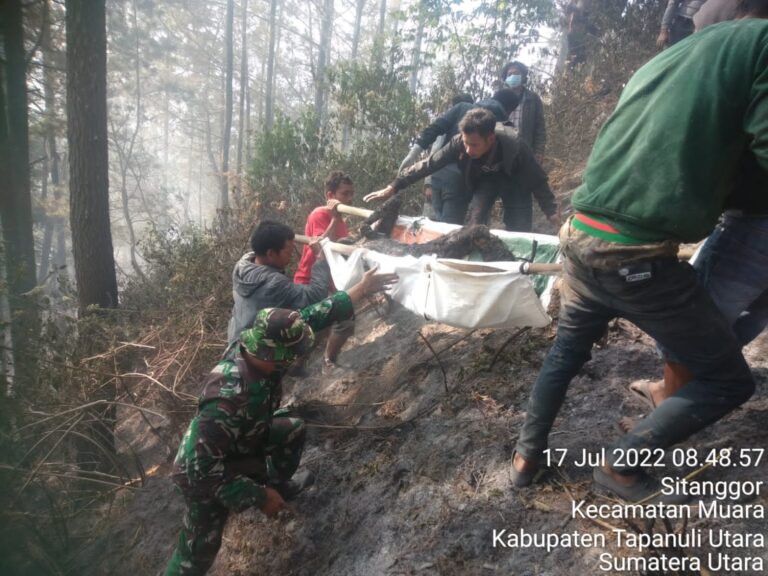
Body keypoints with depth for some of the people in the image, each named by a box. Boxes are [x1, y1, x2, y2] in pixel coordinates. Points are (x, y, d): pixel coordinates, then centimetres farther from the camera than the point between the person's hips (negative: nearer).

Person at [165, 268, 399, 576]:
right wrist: (259, 497, -24)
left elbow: (313, 316, -13)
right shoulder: (227, 399, -44)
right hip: (204, 472, -7)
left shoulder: (259, 349, -23)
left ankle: (278, 485, 40)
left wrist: (362, 288, -9)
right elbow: (205, 469, -35)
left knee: (293, 432, 14)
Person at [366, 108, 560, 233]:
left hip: (514, 180, -2)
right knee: (475, 220, -20)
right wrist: (393, 187, -25)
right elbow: (428, 164, -24)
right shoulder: (459, 143, -33)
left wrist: (552, 212, -26)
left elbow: (537, 181, -25)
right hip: (485, 177, 2)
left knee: (519, 231, -10)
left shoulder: (514, 146, -39)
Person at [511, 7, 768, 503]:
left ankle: (527, 455, 36)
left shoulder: (660, 59, 22)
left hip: (581, 238, 8)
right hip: (638, 256, -8)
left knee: (566, 351, 28)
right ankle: (621, 465, 16)